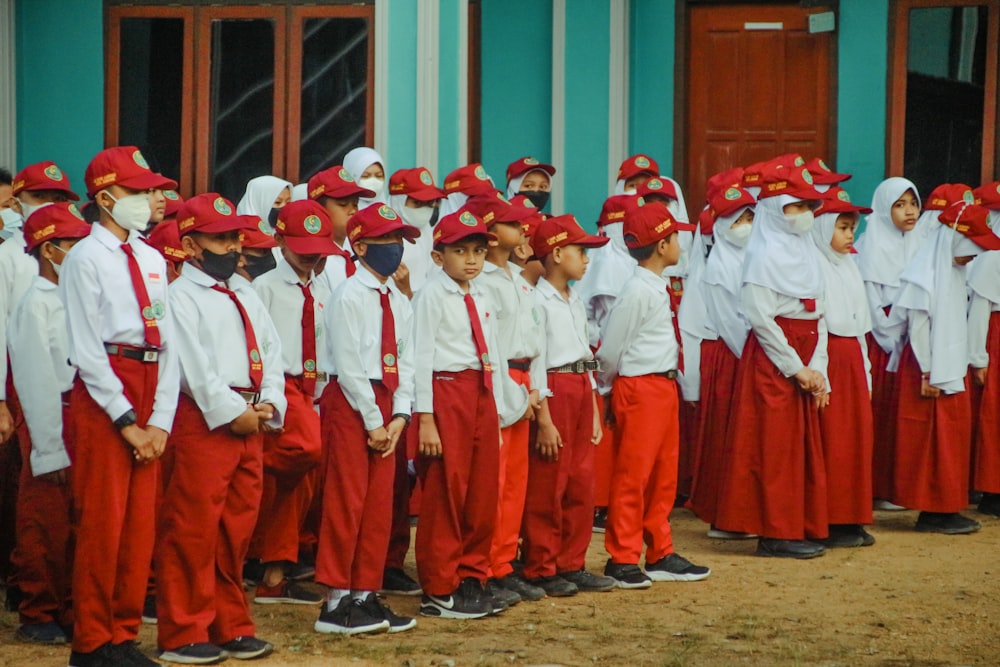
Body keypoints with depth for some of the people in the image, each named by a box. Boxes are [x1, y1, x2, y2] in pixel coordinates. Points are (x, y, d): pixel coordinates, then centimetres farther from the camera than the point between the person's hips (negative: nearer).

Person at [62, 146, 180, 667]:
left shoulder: (152, 260, 14)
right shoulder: (85, 259, -6)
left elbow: (169, 343, 9)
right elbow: (86, 350, -11)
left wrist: (160, 421, -2)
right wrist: (126, 421, -13)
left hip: (150, 391, 6)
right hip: (102, 395, -6)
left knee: (141, 524, 9)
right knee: (102, 523, -3)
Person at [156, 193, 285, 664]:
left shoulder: (246, 294, 18)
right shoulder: (181, 296, -5)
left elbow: (271, 350, 14)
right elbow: (194, 365, -13)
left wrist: (269, 404, -1)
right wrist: (231, 413, -14)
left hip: (251, 421, 7)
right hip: (204, 422, -7)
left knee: (237, 530, 12)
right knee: (193, 531, -4)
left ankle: (231, 627, 20)